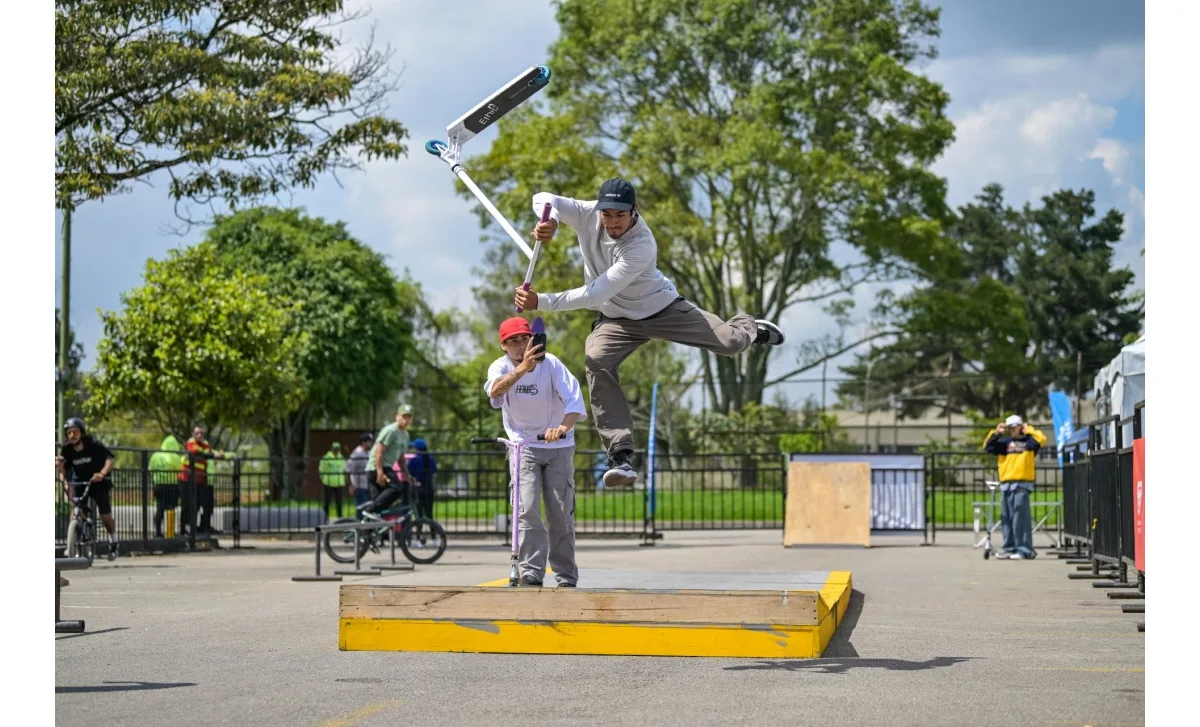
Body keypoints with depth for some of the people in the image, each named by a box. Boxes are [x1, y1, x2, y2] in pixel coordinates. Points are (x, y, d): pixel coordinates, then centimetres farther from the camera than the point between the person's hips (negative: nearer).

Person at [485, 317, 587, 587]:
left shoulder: (550, 363, -15)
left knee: (561, 515, 1)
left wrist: (563, 426, -46)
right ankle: (531, 573, -13)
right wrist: (522, 368, -52)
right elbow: (495, 390, -35)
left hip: (558, 445, -1)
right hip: (524, 445, 1)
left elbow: (574, 398, -25)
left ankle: (566, 578, 12)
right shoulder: (501, 367, -11)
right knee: (527, 510, -15)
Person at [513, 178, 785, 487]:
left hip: (661, 308, -3)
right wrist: (550, 221, -45)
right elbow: (544, 199, -20)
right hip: (616, 318, 3)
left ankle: (750, 327, 41)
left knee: (729, 342, -3)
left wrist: (542, 302, -48)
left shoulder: (642, 246, -36)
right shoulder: (588, 214, -20)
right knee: (597, 361, -28)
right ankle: (620, 455, -31)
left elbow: (596, 294, -42)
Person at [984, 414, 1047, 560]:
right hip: (1005, 484, 6)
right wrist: (996, 433, 3)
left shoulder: (1028, 441, 3)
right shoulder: (1005, 442, 17)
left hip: (1022, 484, -6)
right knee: (1006, 518, 8)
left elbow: (1041, 439, -14)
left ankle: (1024, 549, -10)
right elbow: (988, 447, 11)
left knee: (1020, 517, -10)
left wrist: (1029, 430, -2)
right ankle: (1009, 547, 15)